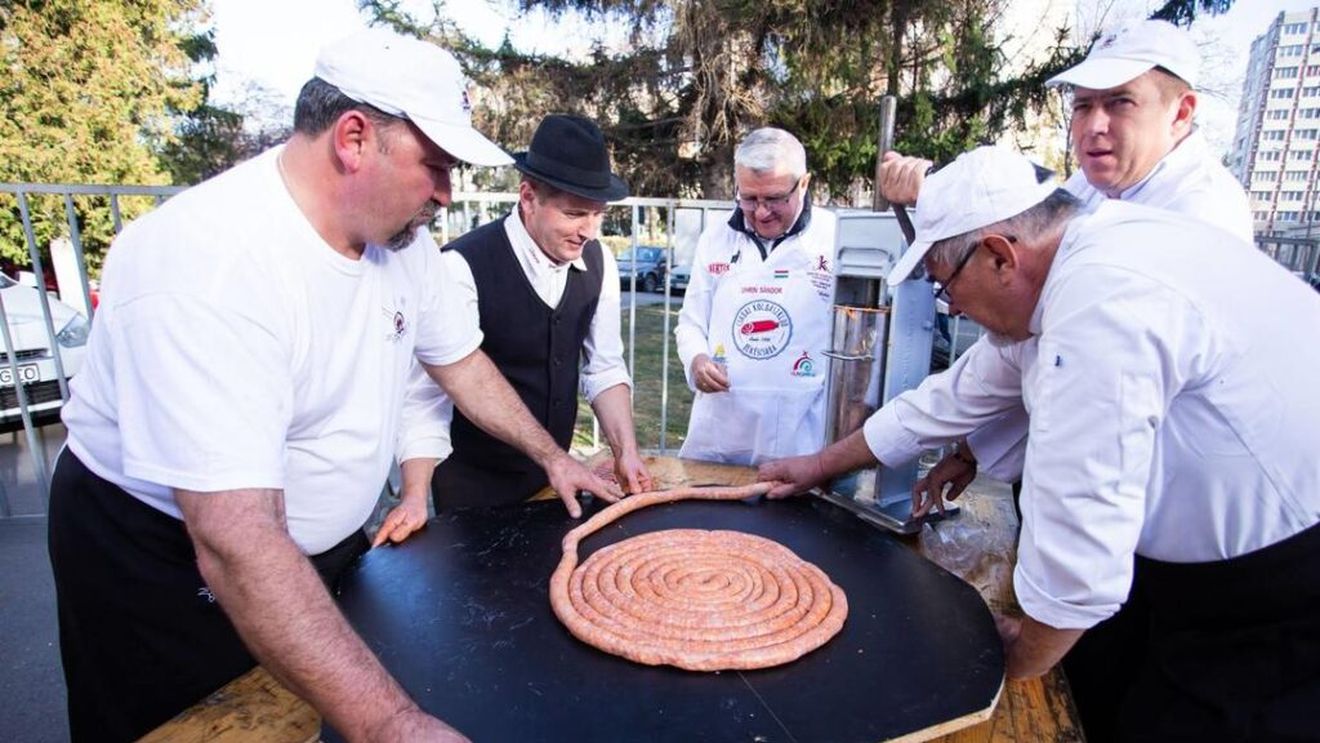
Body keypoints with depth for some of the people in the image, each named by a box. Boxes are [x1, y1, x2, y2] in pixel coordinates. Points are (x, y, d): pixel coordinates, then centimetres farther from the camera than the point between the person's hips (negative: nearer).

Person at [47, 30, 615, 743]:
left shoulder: (400, 234, -9)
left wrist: (552, 455, 7)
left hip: (325, 537, 7)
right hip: (164, 559, -6)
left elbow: (460, 361, 6)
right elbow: (236, 546, -40)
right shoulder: (206, 262, -34)